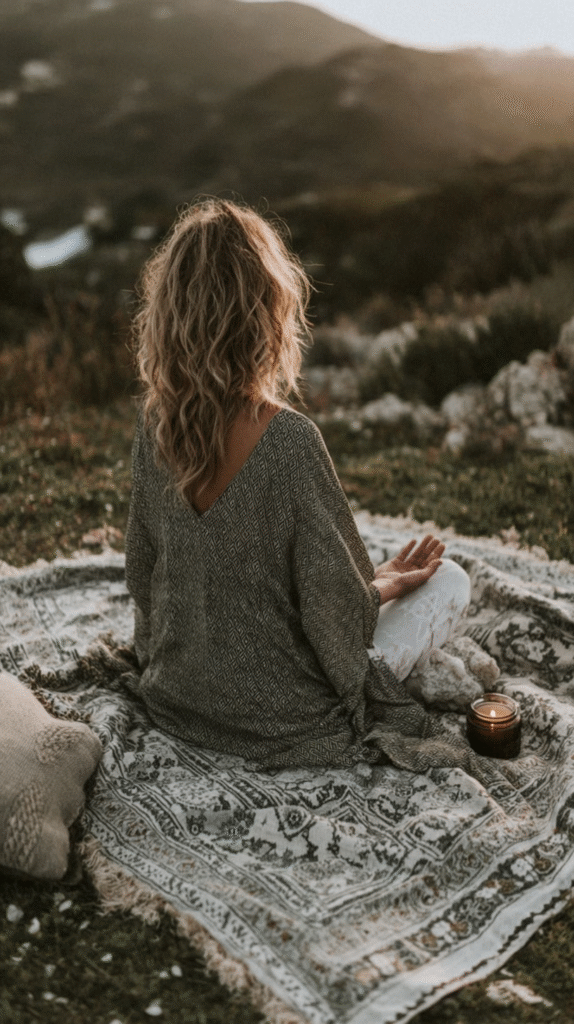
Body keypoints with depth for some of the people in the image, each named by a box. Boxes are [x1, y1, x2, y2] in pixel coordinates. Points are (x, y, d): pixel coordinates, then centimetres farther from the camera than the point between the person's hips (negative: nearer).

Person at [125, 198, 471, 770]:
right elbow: (334, 611, -22)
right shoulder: (289, 441, -32)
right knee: (450, 582, 10)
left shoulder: (154, 422, -12)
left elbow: (141, 571, 1)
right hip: (278, 720, -7)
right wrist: (387, 585, 1)